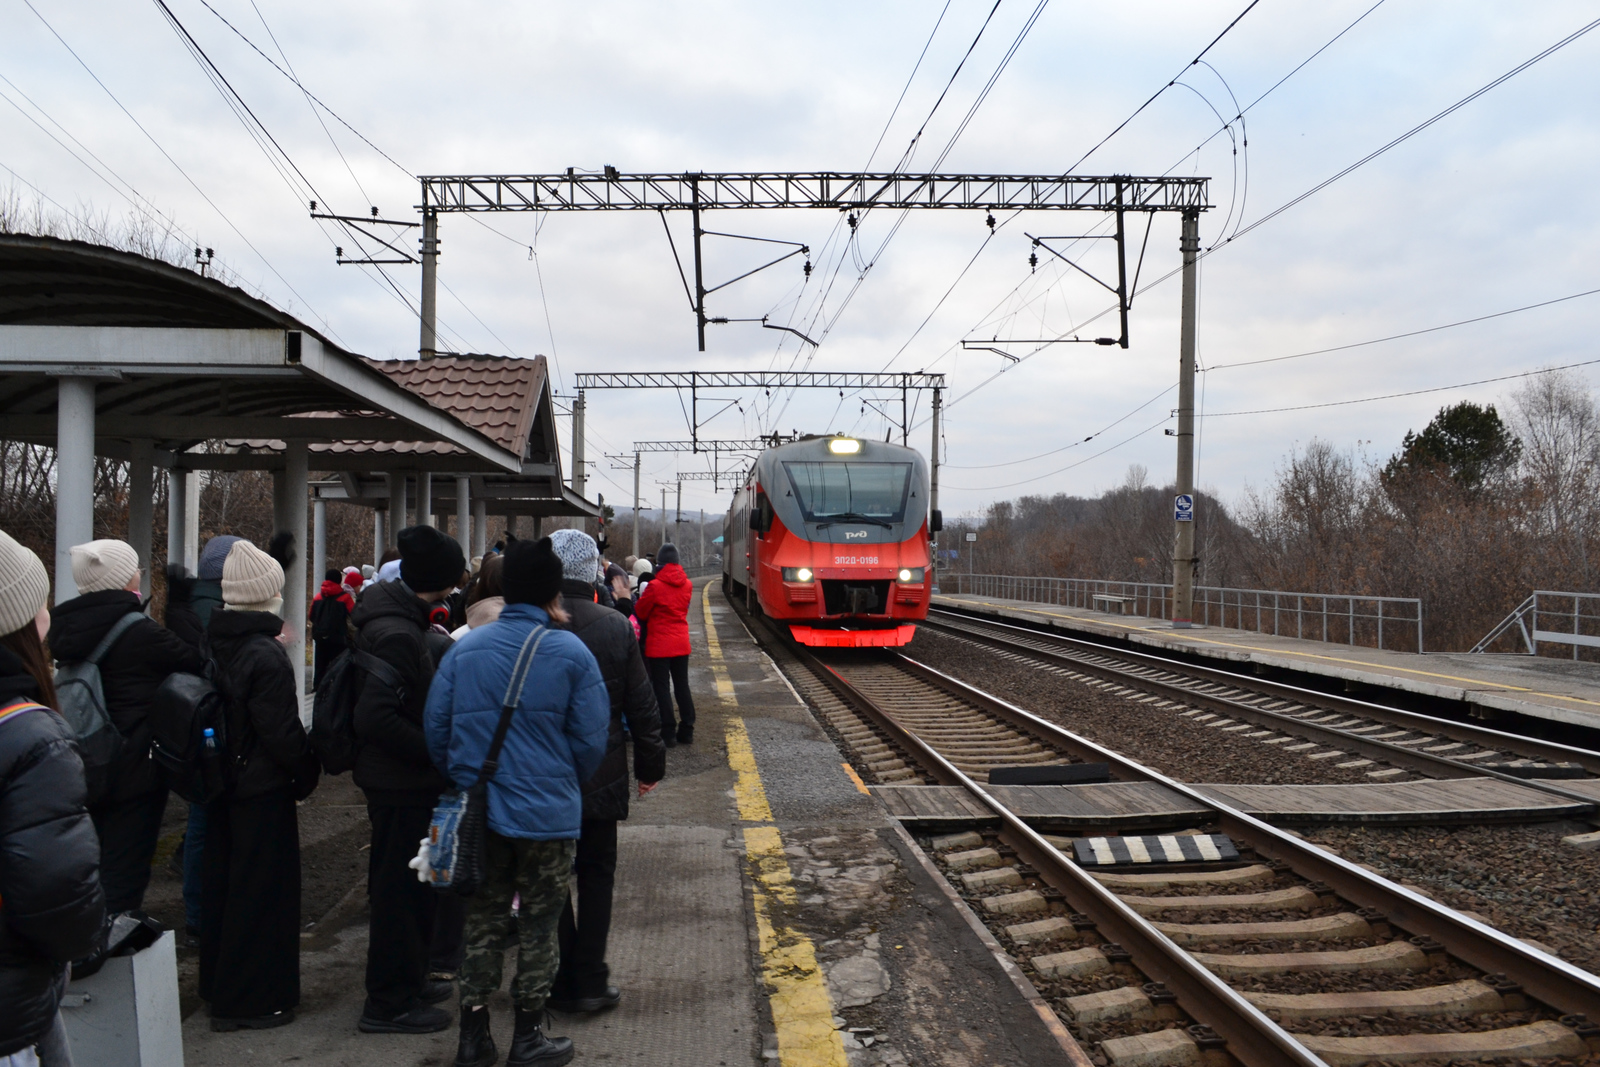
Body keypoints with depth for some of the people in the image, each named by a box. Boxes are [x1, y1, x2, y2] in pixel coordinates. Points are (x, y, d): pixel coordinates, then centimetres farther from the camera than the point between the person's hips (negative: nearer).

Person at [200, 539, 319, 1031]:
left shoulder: (213, 646, 5)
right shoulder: (266, 654, -21)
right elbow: (281, 732, -22)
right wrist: (307, 771, -7)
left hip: (222, 784, 9)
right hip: (263, 788, -8)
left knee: (223, 881, 18)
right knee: (261, 889, 2)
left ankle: (219, 986, 32)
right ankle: (250, 1000, 10)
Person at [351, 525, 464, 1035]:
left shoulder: (395, 616, 8)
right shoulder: (398, 634, -24)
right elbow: (376, 717, -31)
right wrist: (436, 751, -23)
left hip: (404, 778, 10)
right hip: (403, 784, -10)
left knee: (410, 886, 21)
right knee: (401, 889, 2)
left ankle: (408, 981, 36)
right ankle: (390, 1002, 14)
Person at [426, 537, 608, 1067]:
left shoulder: (465, 648, -2)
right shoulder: (570, 652, -10)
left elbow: (436, 726, 3)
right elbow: (590, 739, -7)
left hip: (480, 811, 3)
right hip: (548, 814, -3)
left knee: (483, 922, 15)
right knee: (538, 924, 11)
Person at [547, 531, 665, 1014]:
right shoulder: (616, 627, -7)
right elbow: (641, 705, -3)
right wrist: (650, 764, 9)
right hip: (600, 775, 1)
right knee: (596, 875, 12)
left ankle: (561, 980, 17)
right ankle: (591, 981, 13)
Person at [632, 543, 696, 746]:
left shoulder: (655, 586, -16)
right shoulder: (687, 585, 2)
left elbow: (640, 612, -5)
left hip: (659, 645, -6)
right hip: (681, 643, 6)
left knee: (662, 688, 1)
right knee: (682, 686, 13)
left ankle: (668, 733, 1)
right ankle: (686, 731, 18)